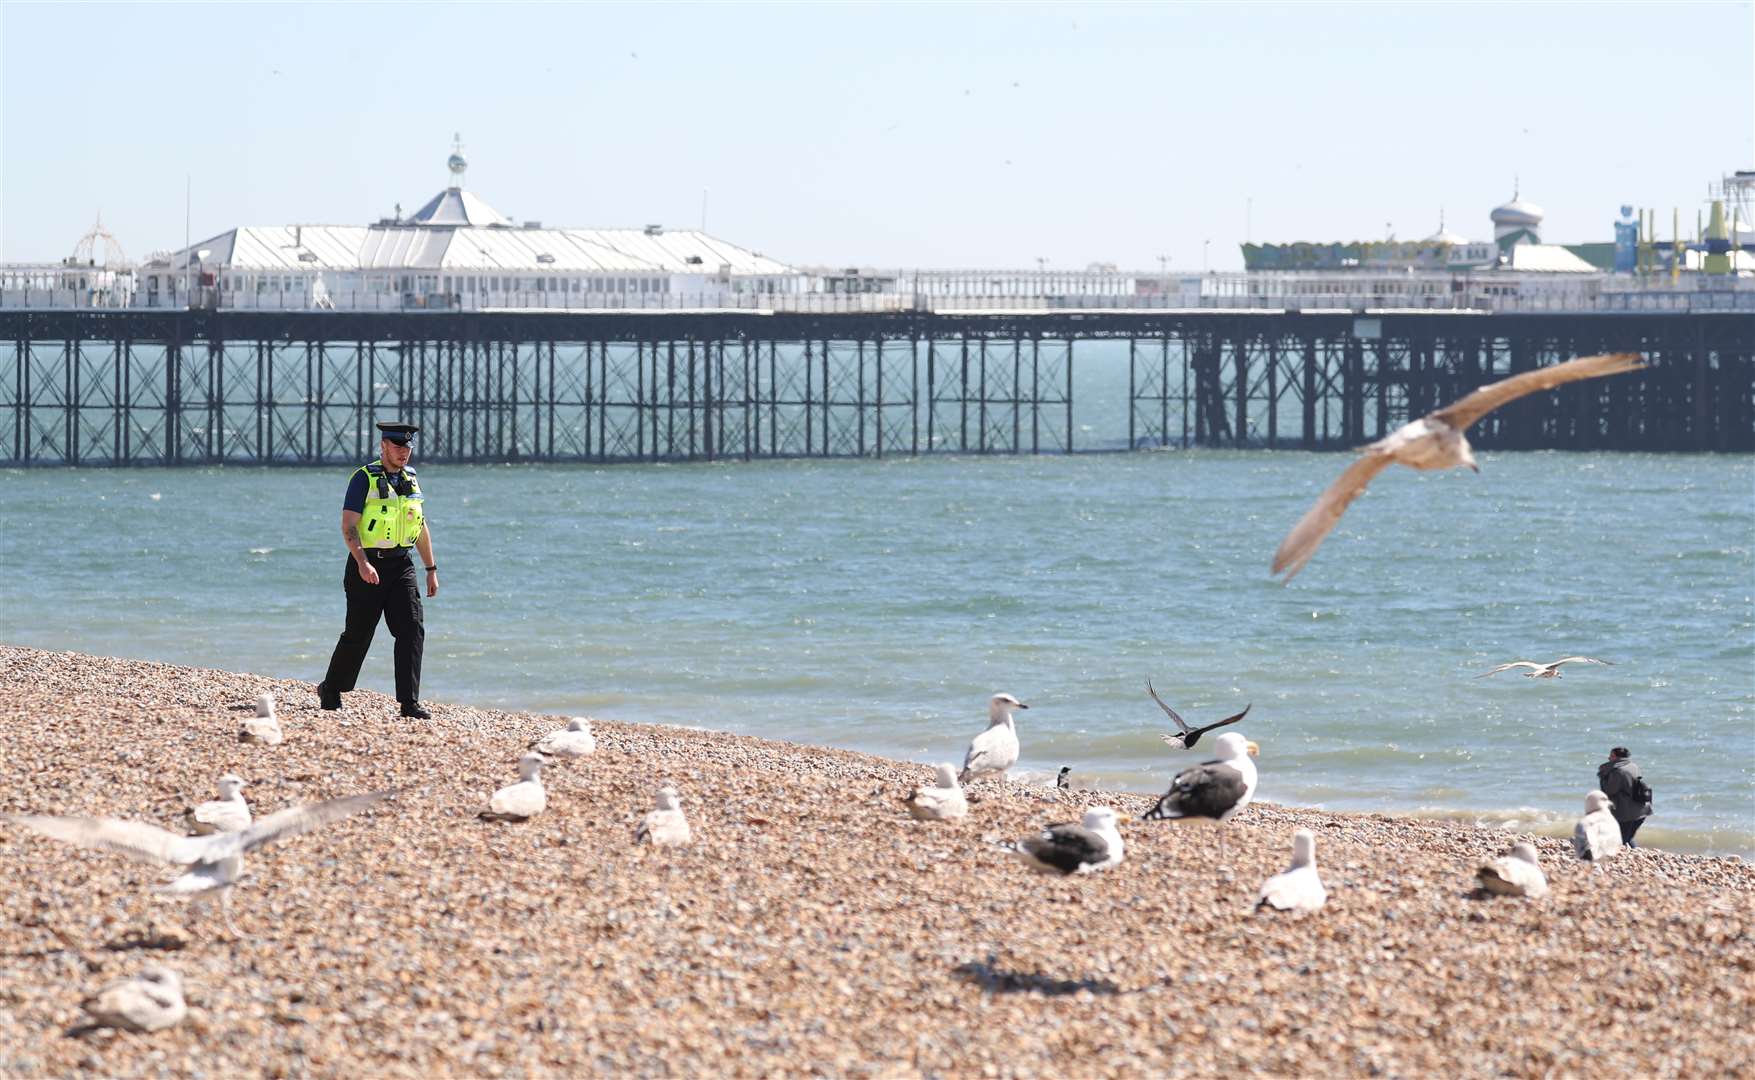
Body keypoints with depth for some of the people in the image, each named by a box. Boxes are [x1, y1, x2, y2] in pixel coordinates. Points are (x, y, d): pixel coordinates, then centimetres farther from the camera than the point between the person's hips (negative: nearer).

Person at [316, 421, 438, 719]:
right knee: (358, 635, 2)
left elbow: (421, 528, 20)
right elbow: (348, 525, -14)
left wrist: (431, 569, 18)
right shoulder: (365, 478, -7)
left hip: (401, 565, 5)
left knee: (412, 629, -8)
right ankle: (330, 692, 22)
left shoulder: (411, 480, 13)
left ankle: (409, 703, -9)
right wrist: (362, 563, -26)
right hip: (368, 565, -5)